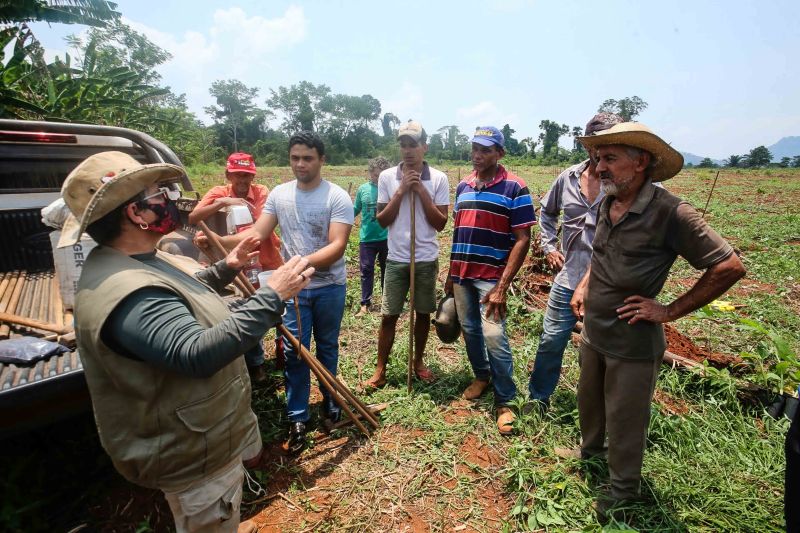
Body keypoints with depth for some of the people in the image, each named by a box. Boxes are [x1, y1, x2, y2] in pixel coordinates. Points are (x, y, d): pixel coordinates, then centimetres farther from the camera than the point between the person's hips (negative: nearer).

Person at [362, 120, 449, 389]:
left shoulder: (438, 178, -3)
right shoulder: (387, 177, -1)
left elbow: (441, 223, -6)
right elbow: (382, 221, -3)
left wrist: (421, 190, -14)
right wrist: (401, 191, -13)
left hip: (426, 259, 0)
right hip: (396, 259, 0)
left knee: (423, 313, 13)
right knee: (388, 316, 5)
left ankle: (418, 362, 32)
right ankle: (380, 370, 18)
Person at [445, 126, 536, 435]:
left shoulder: (514, 188, -8)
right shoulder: (463, 186, 10)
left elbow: (522, 240, -11)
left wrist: (502, 286, -17)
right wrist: (451, 274, 14)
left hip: (491, 277, -5)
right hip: (461, 274, 6)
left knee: (494, 337, -8)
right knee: (470, 330, 15)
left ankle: (505, 401, 10)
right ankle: (481, 375, 38)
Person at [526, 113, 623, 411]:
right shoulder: (568, 178, 3)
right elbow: (547, 212, 21)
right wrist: (549, 245, 11)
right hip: (569, 278, 3)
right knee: (551, 341, 11)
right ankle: (539, 397, 33)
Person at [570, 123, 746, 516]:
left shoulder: (669, 213, -22)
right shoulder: (607, 204, 0)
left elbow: (729, 266, -18)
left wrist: (670, 311, -17)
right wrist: (584, 285, 6)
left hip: (632, 342, -6)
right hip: (593, 332, 7)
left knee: (624, 420, 13)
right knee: (588, 400, 25)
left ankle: (624, 489, 38)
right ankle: (590, 449, 53)